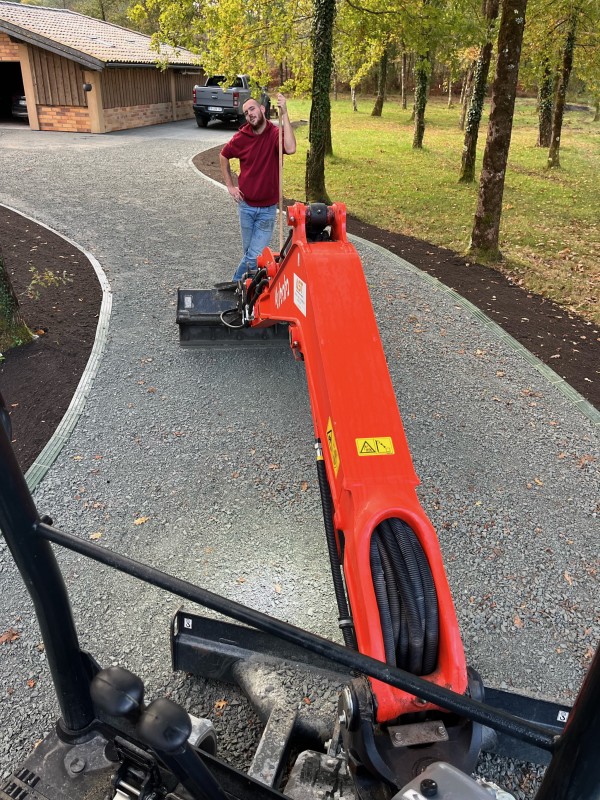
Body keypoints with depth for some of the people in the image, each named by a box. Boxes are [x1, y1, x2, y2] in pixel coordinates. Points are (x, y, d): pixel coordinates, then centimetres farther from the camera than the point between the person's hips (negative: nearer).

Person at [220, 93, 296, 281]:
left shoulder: (275, 133, -10)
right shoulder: (241, 137, -4)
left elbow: (290, 149, -32)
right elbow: (223, 156, 13)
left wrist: (284, 114, -32)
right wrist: (230, 185, 7)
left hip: (268, 208, -2)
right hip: (246, 205, 2)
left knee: (255, 255, -5)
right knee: (250, 252, 13)